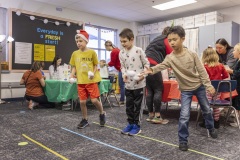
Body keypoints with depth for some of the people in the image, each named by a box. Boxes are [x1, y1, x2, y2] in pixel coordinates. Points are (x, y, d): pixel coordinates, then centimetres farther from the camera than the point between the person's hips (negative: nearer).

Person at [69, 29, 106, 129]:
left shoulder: (92, 52, -4)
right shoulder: (75, 54, 5)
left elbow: (95, 65, 3)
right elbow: (74, 67, 11)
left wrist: (93, 73, -15)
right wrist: (71, 75, -6)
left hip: (91, 81, -3)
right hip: (81, 81, 3)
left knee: (94, 100, -5)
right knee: (82, 102, 7)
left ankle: (102, 114, 24)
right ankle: (85, 120, 26)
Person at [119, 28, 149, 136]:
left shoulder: (139, 50, -10)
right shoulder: (121, 53, 3)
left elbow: (146, 64, -3)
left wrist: (143, 75, -17)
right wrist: (124, 75, -6)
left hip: (139, 83, -4)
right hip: (128, 84, 5)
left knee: (137, 105, 6)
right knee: (129, 105, 12)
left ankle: (136, 125, 19)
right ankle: (130, 124, 27)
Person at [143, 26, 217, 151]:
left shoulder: (192, 54, -13)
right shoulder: (170, 58, -16)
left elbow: (201, 70, -8)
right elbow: (162, 66, -35)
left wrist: (208, 85, -10)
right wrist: (152, 70, -56)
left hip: (199, 86, 2)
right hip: (185, 90, -1)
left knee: (206, 109, 21)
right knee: (184, 116, -9)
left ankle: (211, 128, 49)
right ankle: (183, 141, 9)